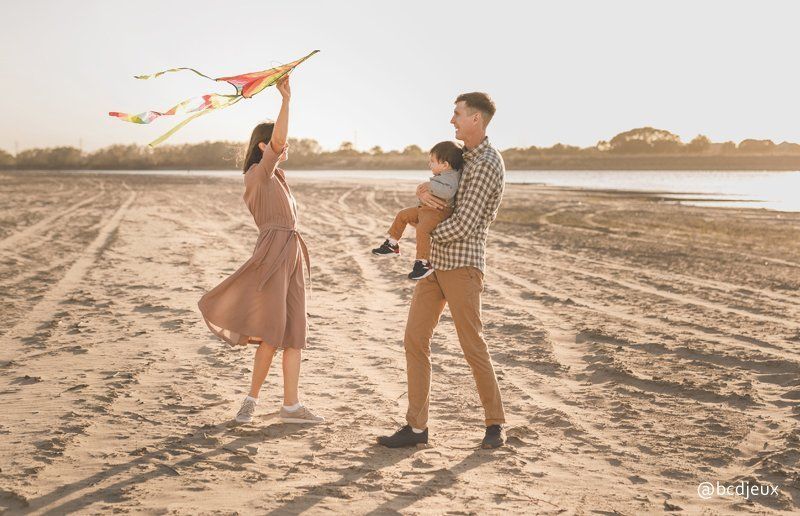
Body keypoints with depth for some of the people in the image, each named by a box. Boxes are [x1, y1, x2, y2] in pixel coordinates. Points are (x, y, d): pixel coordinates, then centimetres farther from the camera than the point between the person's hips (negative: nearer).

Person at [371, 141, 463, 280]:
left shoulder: (451, 178, -21)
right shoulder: (442, 174, 12)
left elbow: (447, 191, -41)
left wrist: (430, 185, -32)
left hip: (438, 211, -11)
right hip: (424, 208, 11)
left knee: (422, 229, -32)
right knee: (402, 215, 16)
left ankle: (423, 263, -26)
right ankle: (392, 245, 24)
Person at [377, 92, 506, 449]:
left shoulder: (487, 163, -14)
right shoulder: (462, 156, 19)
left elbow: (465, 224, -20)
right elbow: (433, 191, 19)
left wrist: (427, 237, -3)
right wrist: (423, 192, -8)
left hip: (463, 264, -9)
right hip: (434, 263, 9)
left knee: (472, 346, -3)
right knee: (414, 341, 2)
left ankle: (495, 423, 14)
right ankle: (416, 426, 5)